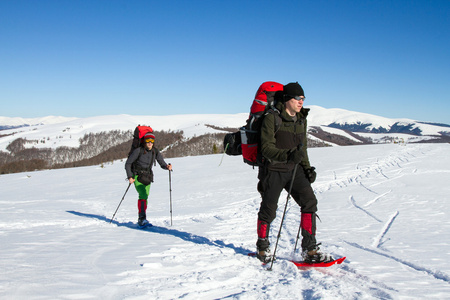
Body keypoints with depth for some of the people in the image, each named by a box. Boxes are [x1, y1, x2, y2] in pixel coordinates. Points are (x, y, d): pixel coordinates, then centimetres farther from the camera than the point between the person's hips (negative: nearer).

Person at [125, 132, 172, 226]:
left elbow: (162, 164, -1)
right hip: (137, 176, -5)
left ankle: (140, 220, 17)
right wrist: (130, 177, -16)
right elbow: (128, 164, -8)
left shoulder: (155, 152, -2)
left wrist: (167, 167, -24)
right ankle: (142, 218, -26)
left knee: (145, 197, 5)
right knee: (143, 195, -22)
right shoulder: (138, 151, -14)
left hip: (147, 177, 5)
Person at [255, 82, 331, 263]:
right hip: (274, 170, -5)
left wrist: (307, 168, 6)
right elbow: (266, 148, -17)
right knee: (268, 210, 3)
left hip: (294, 169, 5)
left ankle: (309, 250, -4)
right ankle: (262, 247, 28)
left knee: (309, 201, -11)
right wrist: (288, 155, -32)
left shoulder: (301, 119, 10)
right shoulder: (272, 118, -11)